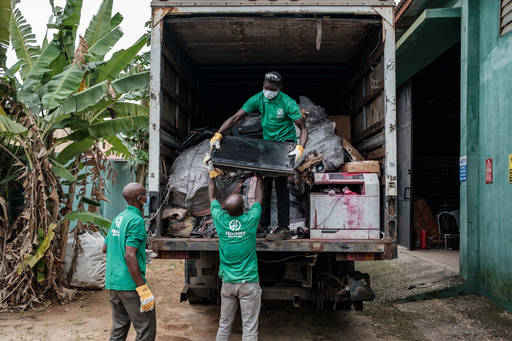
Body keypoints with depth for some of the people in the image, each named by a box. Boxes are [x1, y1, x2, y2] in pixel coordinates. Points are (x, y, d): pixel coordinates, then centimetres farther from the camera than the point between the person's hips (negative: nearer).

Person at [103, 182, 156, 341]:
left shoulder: (118, 218, 13)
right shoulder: (136, 220, -14)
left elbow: (105, 249, 22)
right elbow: (129, 256, -21)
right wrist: (144, 290, -22)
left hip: (113, 282, 9)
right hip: (130, 283, -9)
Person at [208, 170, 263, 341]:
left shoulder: (221, 220, -6)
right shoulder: (250, 220, -11)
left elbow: (212, 198, 13)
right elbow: (258, 198, 9)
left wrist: (212, 177, 28)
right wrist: (259, 178, 25)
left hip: (227, 282, 3)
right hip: (248, 282, -3)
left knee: (224, 326, 14)